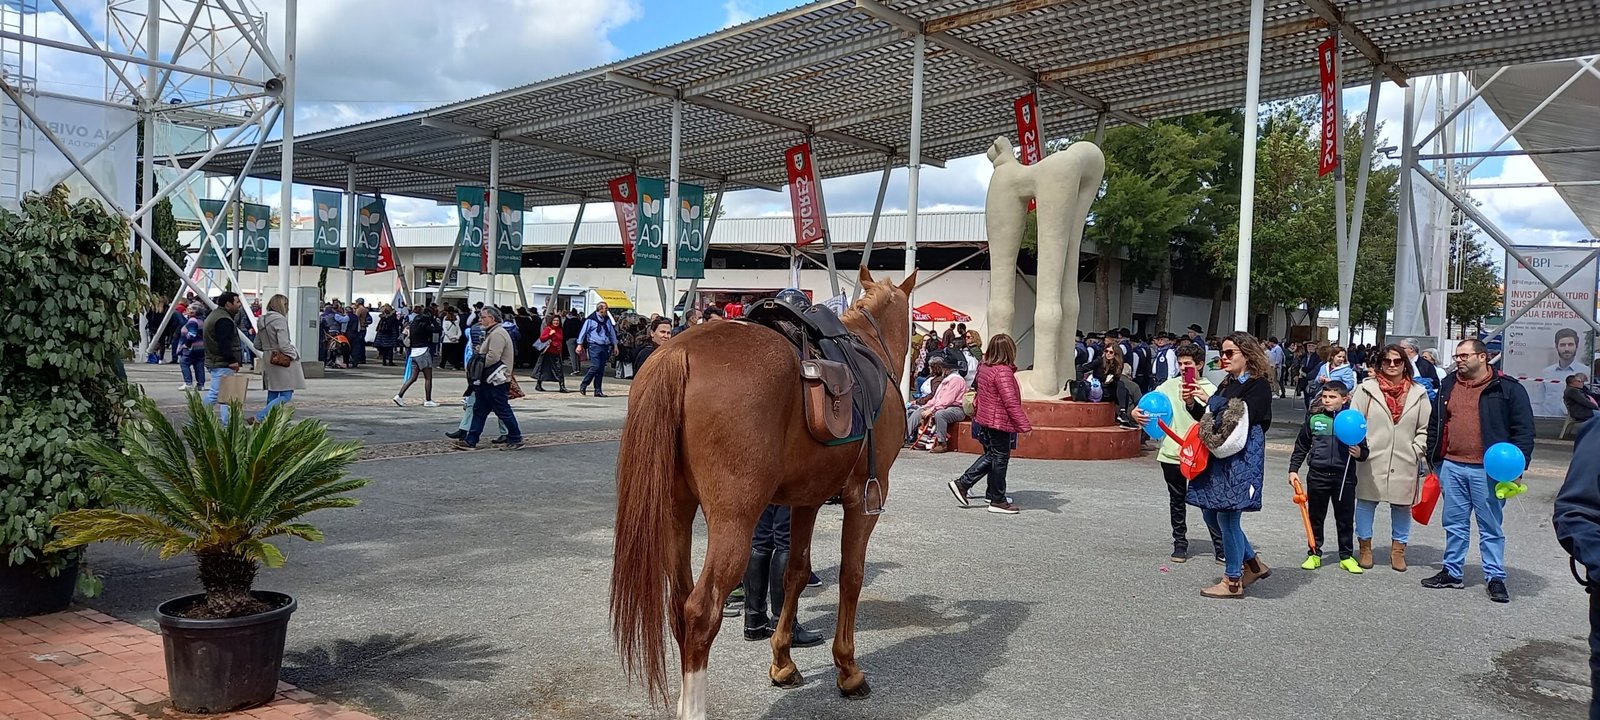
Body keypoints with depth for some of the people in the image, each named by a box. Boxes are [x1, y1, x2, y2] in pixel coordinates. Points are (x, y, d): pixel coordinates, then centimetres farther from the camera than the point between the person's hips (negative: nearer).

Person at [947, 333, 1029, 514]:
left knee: (991, 456, 19)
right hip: (1000, 423, -9)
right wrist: (1024, 425, -22)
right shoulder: (1003, 372, -20)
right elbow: (1011, 402, -24)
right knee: (1000, 458, 1)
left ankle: (962, 483, 16)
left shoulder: (984, 368, 7)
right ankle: (998, 501, 9)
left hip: (985, 419, 9)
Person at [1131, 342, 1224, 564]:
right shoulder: (1169, 385, 6)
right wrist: (1136, 412, -17)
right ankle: (1180, 544, 26)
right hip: (1171, 453, 3)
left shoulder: (1209, 390, -2)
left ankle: (1221, 547, 6)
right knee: (1177, 501, 14)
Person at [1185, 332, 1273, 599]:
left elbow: (1242, 417, -18)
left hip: (1241, 459, -9)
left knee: (1227, 515, -5)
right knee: (1211, 514, 12)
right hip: (1219, 456, 9)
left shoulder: (1258, 386, -7)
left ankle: (1233, 581, 7)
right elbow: (1210, 419, 16)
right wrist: (1192, 404, 0)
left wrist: (1210, 400, -14)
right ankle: (1253, 564, 27)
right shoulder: (1228, 384, 16)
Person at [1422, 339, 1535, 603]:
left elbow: (1524, 430, -5)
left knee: (1491, 527, 4)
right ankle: (1451, 572, 21)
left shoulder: (1508, 388, -4)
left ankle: (1495, 578, 13)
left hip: (1488, 470, -4)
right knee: (1455, 524, 12)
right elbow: (1435, 425, 17)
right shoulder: (1448, 386, 10)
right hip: (1452, 467, 4)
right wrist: (1433, 459, 14)